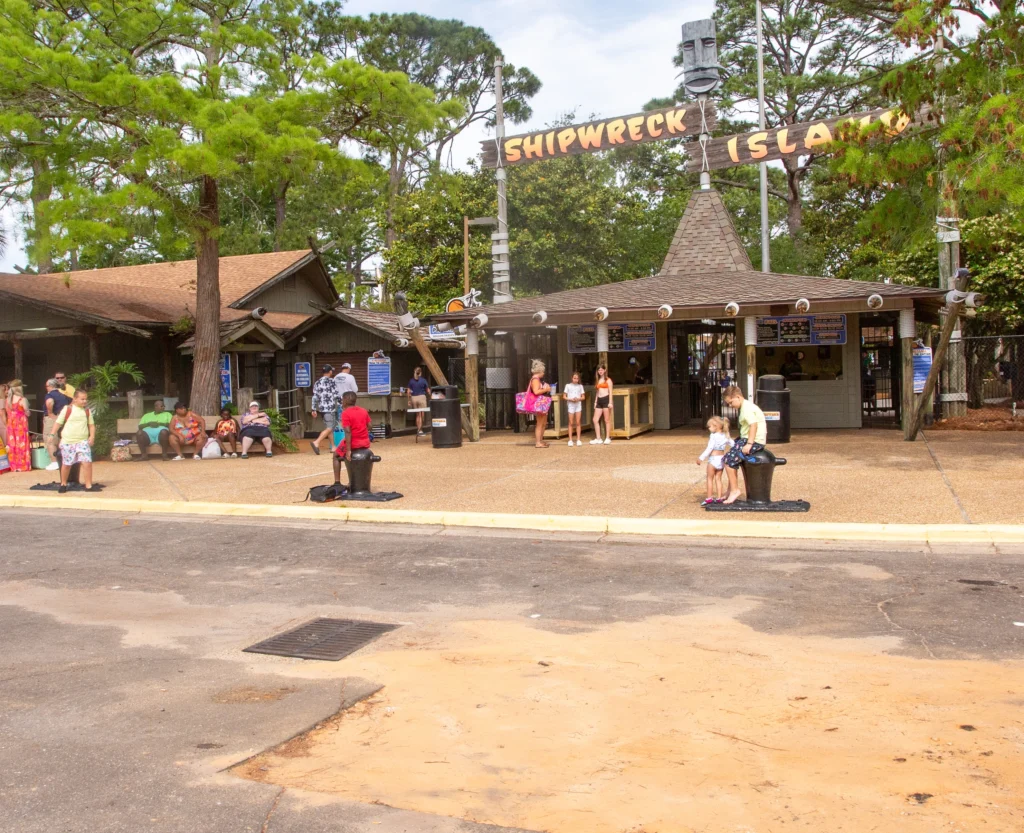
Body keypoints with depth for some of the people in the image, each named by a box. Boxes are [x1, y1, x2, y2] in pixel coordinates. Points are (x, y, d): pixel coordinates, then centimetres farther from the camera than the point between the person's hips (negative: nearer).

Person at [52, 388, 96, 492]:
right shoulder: (67, 409, -1)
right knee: (66, 464, 8)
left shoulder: (87, 411, 8)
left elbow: (91, 425, 15)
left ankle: (88, 486, -6)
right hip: (67, 441, -2)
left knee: (87, 462, -13)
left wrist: (92, 436, 2)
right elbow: (58, 423, 1)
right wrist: (53, 434, -7)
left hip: (83, 441, 2)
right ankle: (63, 484, 29)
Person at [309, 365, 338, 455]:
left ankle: (333, 447, 17)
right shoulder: (331, 381, -7)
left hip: (321, 408, 7)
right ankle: (316, 442, -22)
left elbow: (315, 397, 8)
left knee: (331, 427, 15)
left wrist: (314, 409, 11)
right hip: (330, 408, -7)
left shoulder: (317, 382, 10)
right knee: (329, 428, -8)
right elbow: (336, 395, -9)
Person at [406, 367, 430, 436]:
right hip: (421, 397, -4)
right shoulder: (423, 380, -5)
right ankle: (419, 430, -5)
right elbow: (428, 390, 1)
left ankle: (418, 430, 16)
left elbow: (408, 391, 2)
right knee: (421, 415, 0)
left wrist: (408, 400, 9)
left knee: (417, 415, 14)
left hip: (413, 398, 4)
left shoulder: (411, 381, 3)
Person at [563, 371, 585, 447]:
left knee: (578, 422, 0)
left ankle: (578, 439, 4)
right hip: (570, 405, -2)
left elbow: (583, 397, 8)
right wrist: (570, 399, -16)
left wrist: (578, 399, -13)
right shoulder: (568, 386, 3)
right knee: (571, 423, -1)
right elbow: (564, 396, 2)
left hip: (578, 404, 2)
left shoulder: (580, 386, 8)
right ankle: (570, 440, 3)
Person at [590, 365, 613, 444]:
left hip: (606, 400, -6)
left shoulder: (608, 380, 1)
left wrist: (610, 402, -12)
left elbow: (610, 392, -4)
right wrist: (595, 402, 14)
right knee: (595, 420, -1)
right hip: (599, 401, 6)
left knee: (607, 420, -2)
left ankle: (607, 438, 4)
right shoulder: (598, 380, 18)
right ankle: (598, 438, 4)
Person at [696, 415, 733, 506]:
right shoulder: (725, 436, 5)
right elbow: (732, 445, 6)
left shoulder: (713, 436, -14)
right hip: (722, 458, 6)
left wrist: (701, 458, -14)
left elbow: (709, 448, -17)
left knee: (710, 478, 5)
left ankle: (709, 498, 5)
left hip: (713, 459, -6)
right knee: (718, 479, 12)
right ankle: (719, 498, 10)